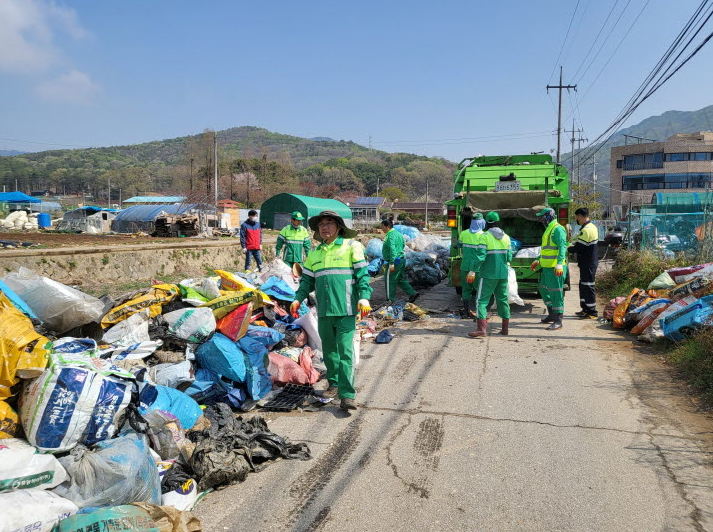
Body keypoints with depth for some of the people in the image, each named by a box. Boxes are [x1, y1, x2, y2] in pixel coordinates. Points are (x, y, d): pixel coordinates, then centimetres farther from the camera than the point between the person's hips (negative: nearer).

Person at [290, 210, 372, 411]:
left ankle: (347, 395, -8)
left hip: (345, 310, -5)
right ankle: (334, 383, 30)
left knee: (345, 350, -10)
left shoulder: (351, 246, 3)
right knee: (329, 350, 13)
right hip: (324, 310, 5)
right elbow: (307, 280, 21)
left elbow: (362, 274, -2)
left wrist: (364, 297, -14)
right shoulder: (315, 253, 16)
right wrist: (298, 299, 7)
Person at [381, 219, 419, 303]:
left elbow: (392, 250, -26)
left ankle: (390, 300, 8)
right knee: (400, 279, 19)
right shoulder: (398, 233, 12)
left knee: (389, 280, 1)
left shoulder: (390, 236, -18)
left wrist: (391, 264, -27)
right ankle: (412, 293, 15)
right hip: (401, 260, 10)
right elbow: (403, 244, 24)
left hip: (394, 261, -10)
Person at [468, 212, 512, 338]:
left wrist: (473, 270, -11)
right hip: (503, 274, 6)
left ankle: (482, 328, -13)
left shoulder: (485, 236, -10)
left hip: (488, 274, -6)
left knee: (482, 300, -3)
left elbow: (480, 255, -17)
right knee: (503, 299, 16)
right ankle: (505, 327, 22)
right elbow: (509, 257, 10)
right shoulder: (506, 237, 7)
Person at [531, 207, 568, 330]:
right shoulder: (549, 229, 19)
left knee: (556, 293, -7)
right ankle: (552, 314, 31)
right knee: (543, 289, 19)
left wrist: (559, 264, -34)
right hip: (547, 267, 11)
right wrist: (538, 261, 33)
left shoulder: (558, 229, -13)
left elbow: (562, 247, -24)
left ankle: (558, 321, -3)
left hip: (556, 268, -11)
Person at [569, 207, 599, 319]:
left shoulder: (586, 230, -20)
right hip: (591, 261, 10)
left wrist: (568, 249, -5)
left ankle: (592, 313, 0)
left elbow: (579, 247, -21)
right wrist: (573, 245, 10)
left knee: (588, 286, -5)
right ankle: (586, 309, 25)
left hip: (588, 264, -10)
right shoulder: (592, 227, 13)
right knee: (583, 285, 17)